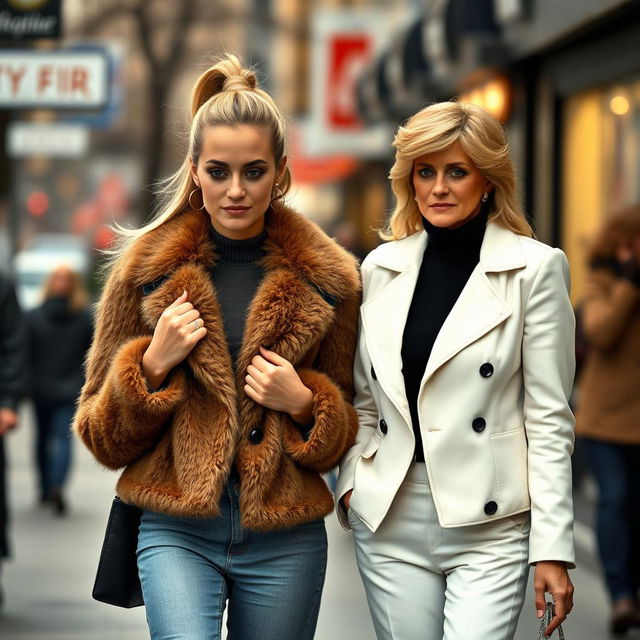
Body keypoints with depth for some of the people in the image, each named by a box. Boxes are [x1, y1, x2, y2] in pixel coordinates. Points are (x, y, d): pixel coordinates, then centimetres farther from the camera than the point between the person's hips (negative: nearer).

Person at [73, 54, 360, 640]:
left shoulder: (326, 278, 5)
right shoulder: (147, 270, 3)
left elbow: (346, 434, 14)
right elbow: (100, 435, 7)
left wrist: (306, 404, -7)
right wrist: (152, 365, -11)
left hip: (284, 539, 1)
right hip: (177, 531, -1)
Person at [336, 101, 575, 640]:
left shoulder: (535, 268, -2)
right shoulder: (381, 267, 9)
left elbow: (549, 416, -5)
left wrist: (553, 549, -9)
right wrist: (352, 480, 2)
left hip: (488, 522, -4)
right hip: (389, 519, 4)